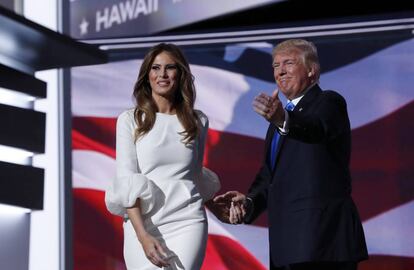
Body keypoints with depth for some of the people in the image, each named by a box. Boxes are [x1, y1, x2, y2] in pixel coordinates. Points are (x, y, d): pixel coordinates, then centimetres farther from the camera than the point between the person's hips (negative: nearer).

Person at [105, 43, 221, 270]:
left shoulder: (198, 121, 10)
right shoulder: (130, 120, 3)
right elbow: (126, 181, -5)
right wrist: (143, 236, -14)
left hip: (186, 224, 1)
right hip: (142, 226, -1)